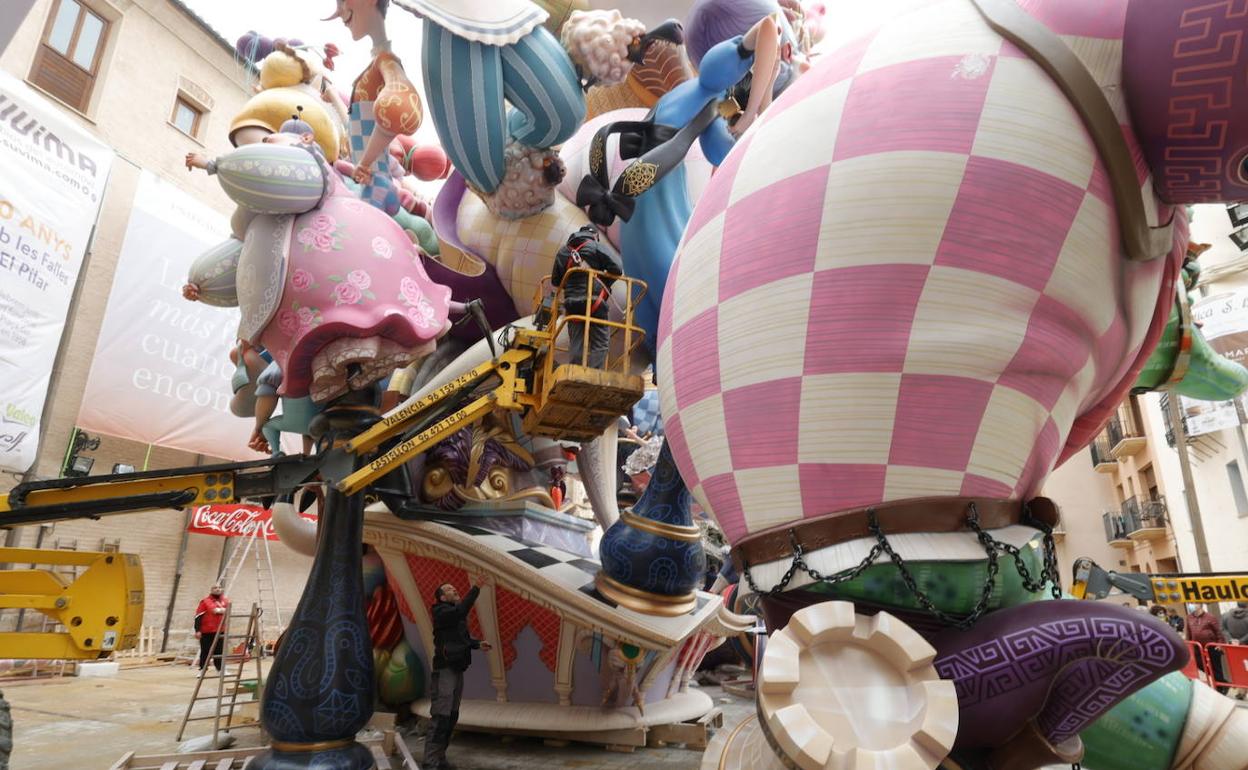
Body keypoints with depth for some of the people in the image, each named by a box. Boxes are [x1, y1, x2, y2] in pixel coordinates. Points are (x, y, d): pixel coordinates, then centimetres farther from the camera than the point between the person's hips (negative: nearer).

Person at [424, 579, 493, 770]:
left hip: (457, 669, 9)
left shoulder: (456, 614, 18)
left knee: (452, 716, 12)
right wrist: (476, 588, -34)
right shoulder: (442, 612, -11)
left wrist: (478, 644, 5)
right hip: (445, 669, -9)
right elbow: (461, 610, -32)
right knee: (441, 717, -11)